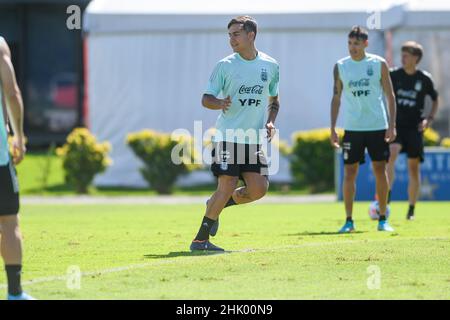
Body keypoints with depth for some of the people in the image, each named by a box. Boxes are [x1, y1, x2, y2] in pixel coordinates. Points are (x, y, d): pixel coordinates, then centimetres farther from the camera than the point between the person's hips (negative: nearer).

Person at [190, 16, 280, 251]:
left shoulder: (270, 66, 8)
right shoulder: (225, 65, -1)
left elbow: (273, 100, 22)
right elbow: (206, 99, 0)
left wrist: (270, 122, 4)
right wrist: (220, 103, -22)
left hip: (253, 141, 4)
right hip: (227, 137, -4)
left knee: (259, 189, -8)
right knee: (227, 187, -12)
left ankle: (215, 205, 18)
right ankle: (200, 239, -1)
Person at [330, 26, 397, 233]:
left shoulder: (379, 64, 0)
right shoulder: (340, 67, 4)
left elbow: (390, 95, 2)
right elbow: (336, 98, 8)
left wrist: (392, 125, -6)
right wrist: (333, 129, 3)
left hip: (378, 127, -1)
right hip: (352, 128, 1)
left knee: (380, 170, 1)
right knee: (349, 173, -2)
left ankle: (383, 219, 10)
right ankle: (349, 221, 5)